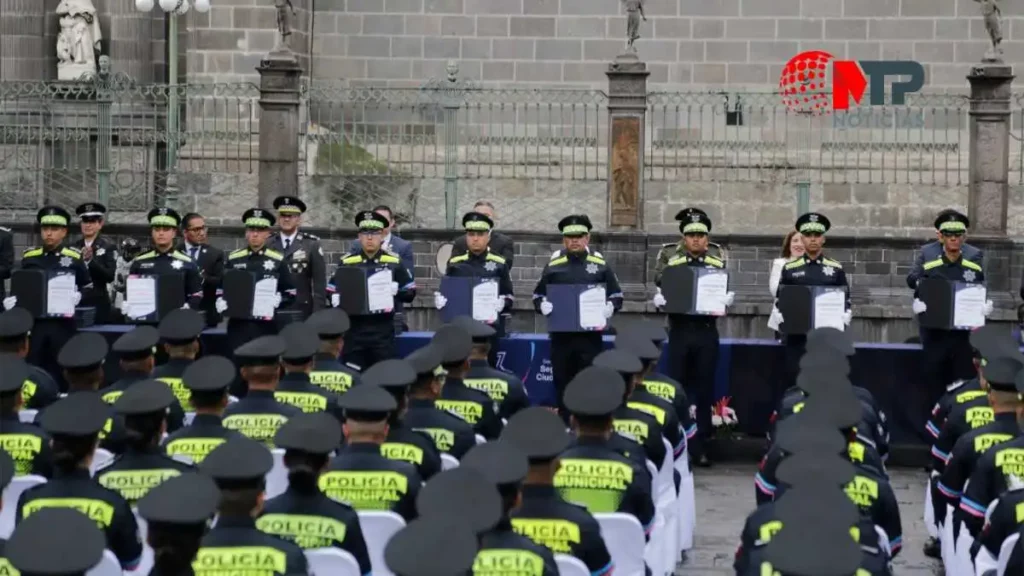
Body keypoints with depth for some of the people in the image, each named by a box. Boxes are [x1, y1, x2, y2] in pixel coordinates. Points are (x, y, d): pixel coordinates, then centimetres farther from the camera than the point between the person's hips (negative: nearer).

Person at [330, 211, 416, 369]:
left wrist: (397, 290, -12)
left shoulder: (395, 262, 5)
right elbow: (332, 291, 11)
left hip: (383, 331, -1)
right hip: (354, 331, 1)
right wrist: (337, 300, -11)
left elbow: (410, 293, 8)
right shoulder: (347, 262, 6)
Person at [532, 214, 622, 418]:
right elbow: (538, 296, 10)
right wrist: (543, 305, -13)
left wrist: (609, 308, -13)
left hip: (590, 335, -1)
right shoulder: (553, 266, 6)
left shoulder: (600, 265, 5)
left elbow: (617, 296, 9)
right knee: (562, 384, 6)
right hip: (561, 335, 1)